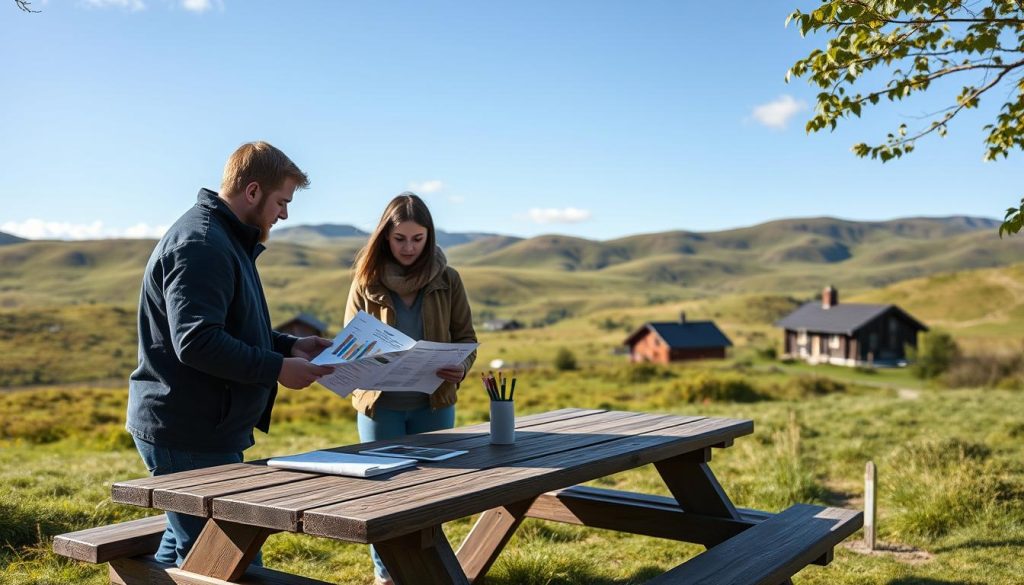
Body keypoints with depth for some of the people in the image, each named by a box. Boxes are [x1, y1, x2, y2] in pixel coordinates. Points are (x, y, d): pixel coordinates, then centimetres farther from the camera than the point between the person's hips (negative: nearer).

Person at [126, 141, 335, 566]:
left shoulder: (227, 240, 17)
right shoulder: (201, 245, -18)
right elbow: (196, 342, -27)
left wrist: (289, 345, 12)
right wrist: (277, 368, -20)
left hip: (202, 430, 11)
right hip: (190, 437, -11)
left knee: (182, 548, 22)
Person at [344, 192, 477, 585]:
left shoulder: (447, 280, -2)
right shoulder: (366, 281, -4)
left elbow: (466, 339, 2)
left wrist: (459, 367, -20)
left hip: (434, 402, 1)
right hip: (379, 402, 0)